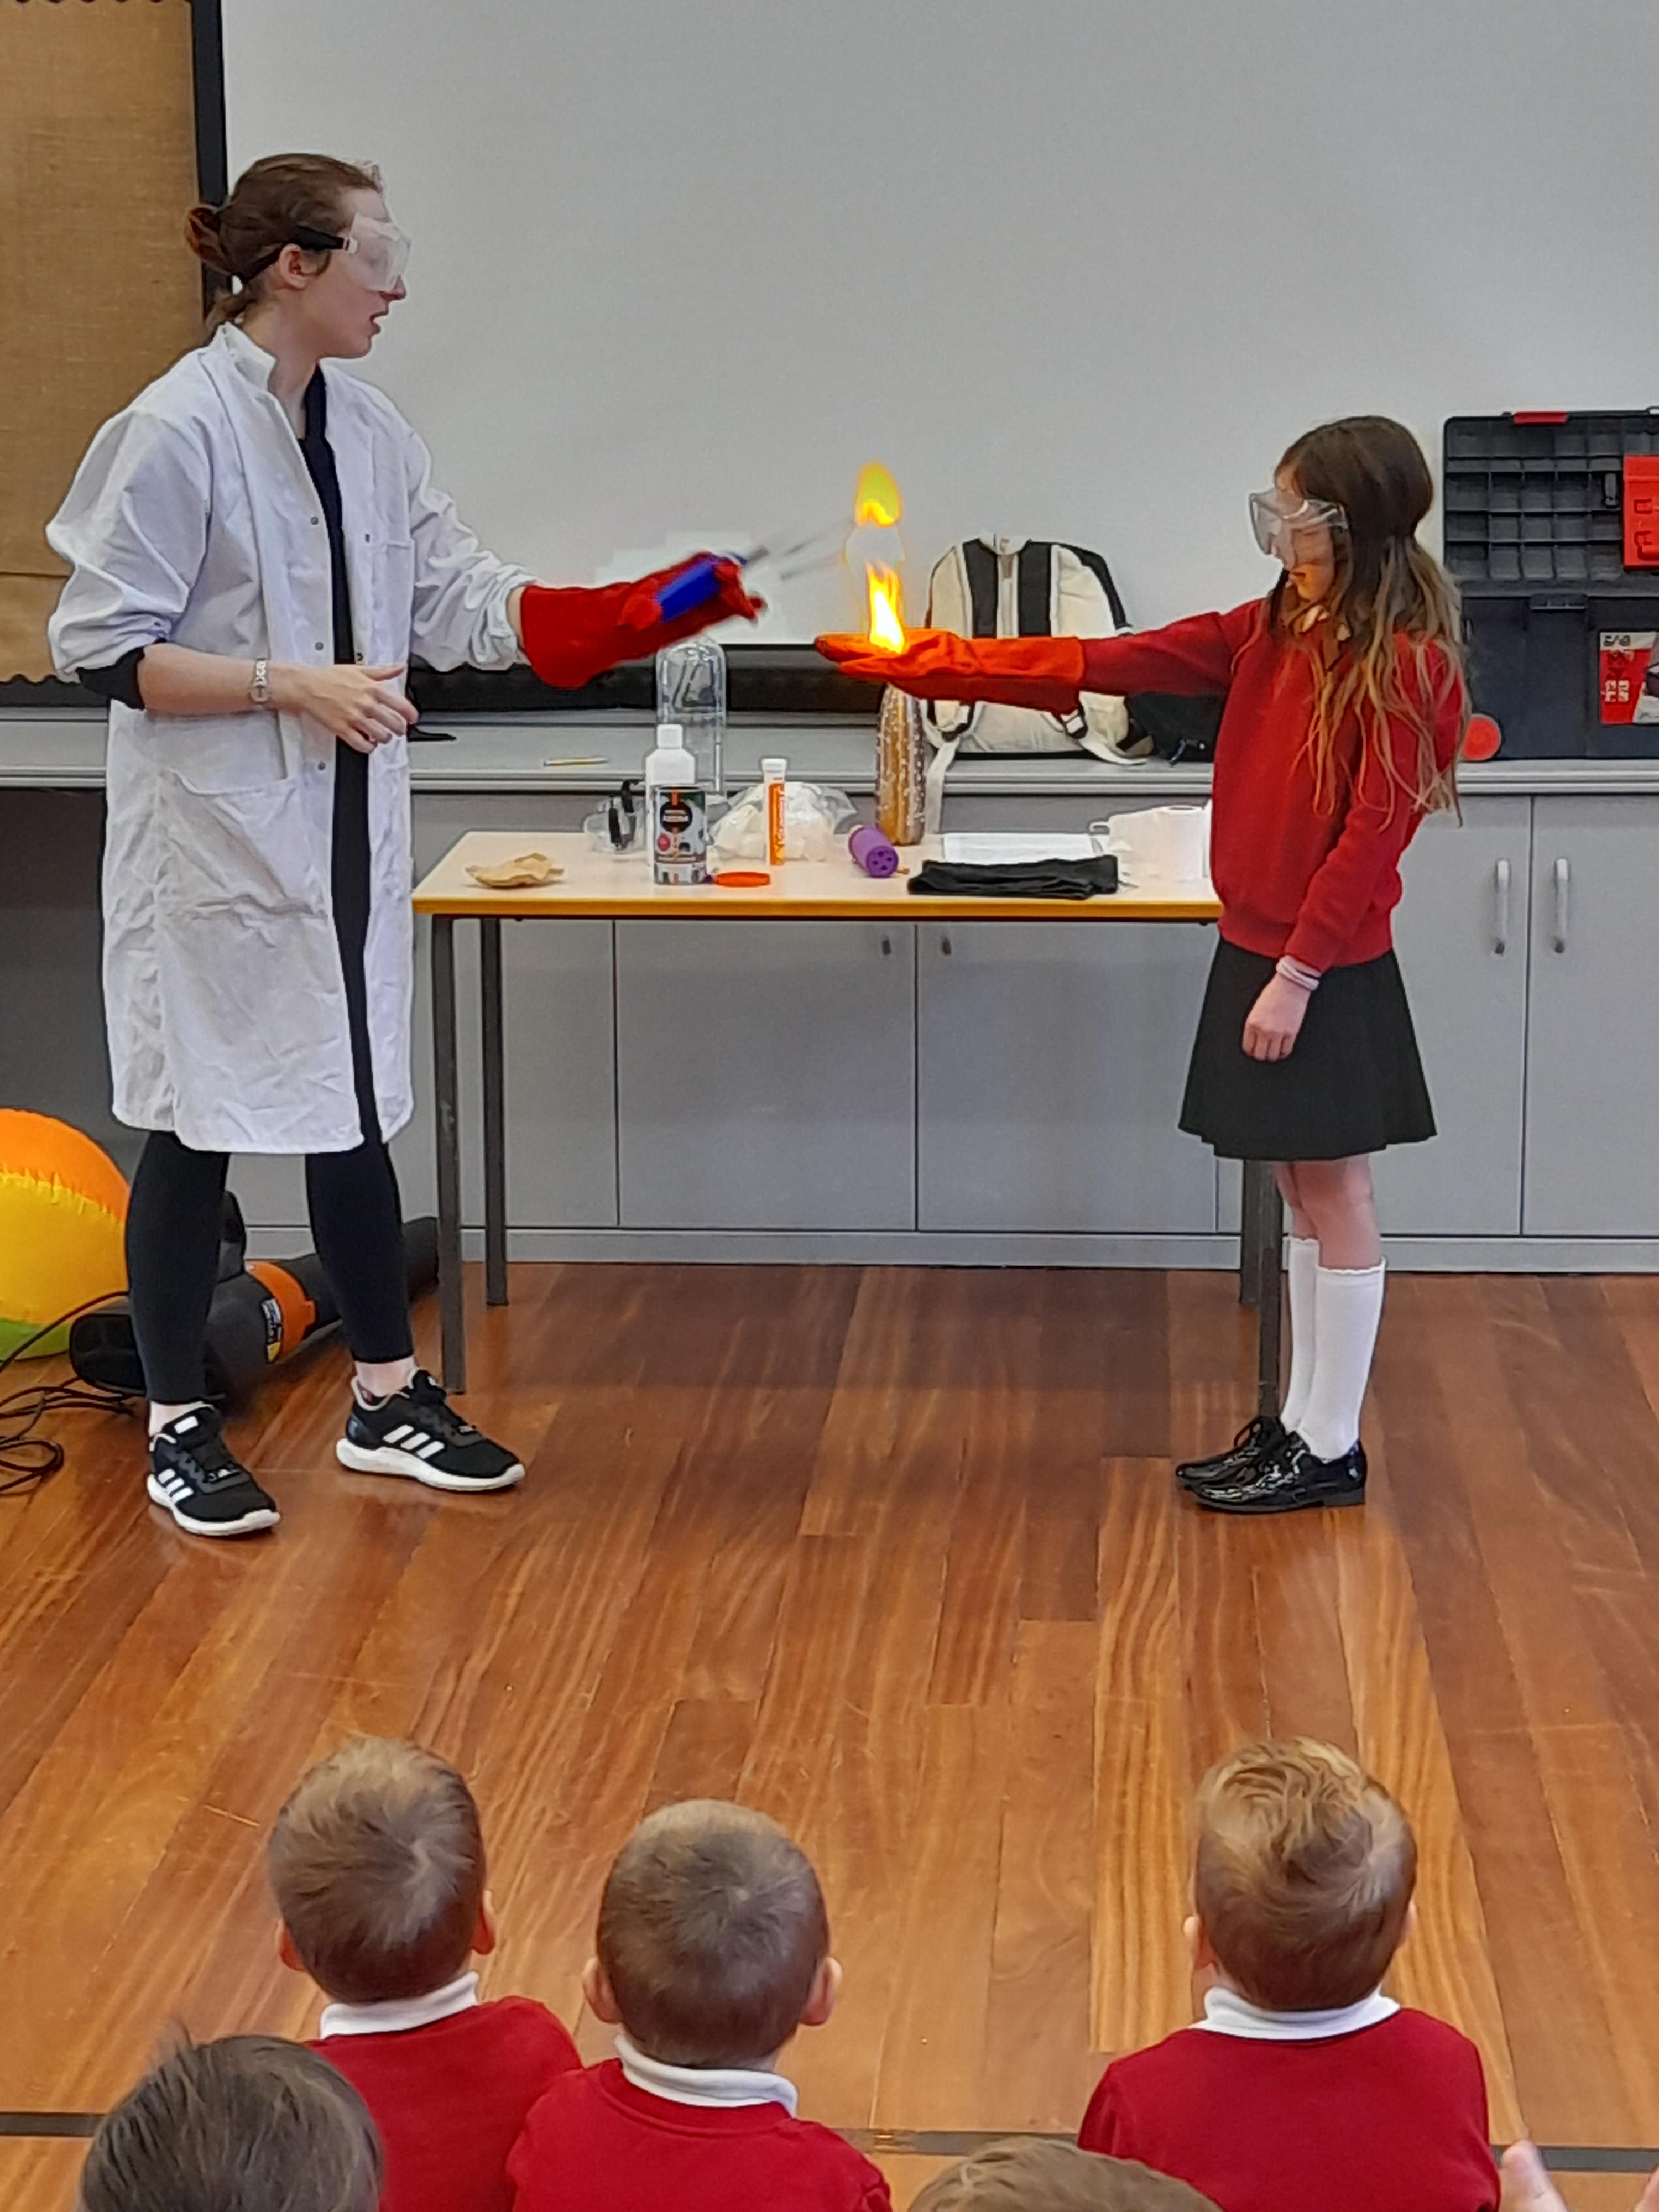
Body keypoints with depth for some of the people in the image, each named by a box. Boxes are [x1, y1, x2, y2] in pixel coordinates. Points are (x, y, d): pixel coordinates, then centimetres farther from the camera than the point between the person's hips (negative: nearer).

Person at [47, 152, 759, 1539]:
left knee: (358, 1111, 14)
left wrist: (646, 616, -2)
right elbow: (102, 648, -14)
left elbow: (467, 605, 7)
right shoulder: (179, 430, -15)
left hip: (344, 833, 7)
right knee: (197, 1126, 3)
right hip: (214, 839, -7)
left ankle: (389, 1400, 27)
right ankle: (179, 1428, 16)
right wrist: (292, 685, -20)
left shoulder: (367, 431, 7)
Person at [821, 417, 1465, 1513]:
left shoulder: (1404, 663, -15)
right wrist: (920, 664, 0)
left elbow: (1372, 834, -17)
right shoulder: (1270, 632, 7)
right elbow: (1102, 665, 5)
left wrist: (1298, 972, -19)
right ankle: (1302, 1423, 22)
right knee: (1308, 1193, 14)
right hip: (1256, 946, 7)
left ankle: (1332, 1450, 10)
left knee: (1334, 1192, 1)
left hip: (1329, 970, -7)